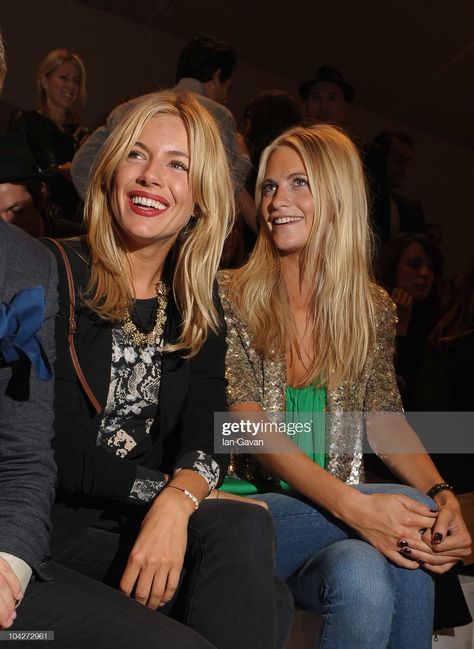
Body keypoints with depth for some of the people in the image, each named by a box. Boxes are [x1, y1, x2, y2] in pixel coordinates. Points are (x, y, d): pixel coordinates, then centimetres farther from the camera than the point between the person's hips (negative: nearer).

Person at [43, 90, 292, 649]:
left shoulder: (199, 309, 7)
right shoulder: (55, 276, -8)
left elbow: (206, 436, -6)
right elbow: (61, 450, -13)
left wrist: (176, 503, -26)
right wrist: (167, 490, -15)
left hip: (160, 517, 5)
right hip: (60, 522, -4)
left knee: (246, 529, -27)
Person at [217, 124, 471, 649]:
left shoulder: (372, 309, 7)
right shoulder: (232, 297, -5)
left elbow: (386, 422, 6)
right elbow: (251, 426, -15)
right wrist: (353, 506, -28)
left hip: (335, 516, 3)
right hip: (249, 509, -3)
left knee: (361, 576, -30)